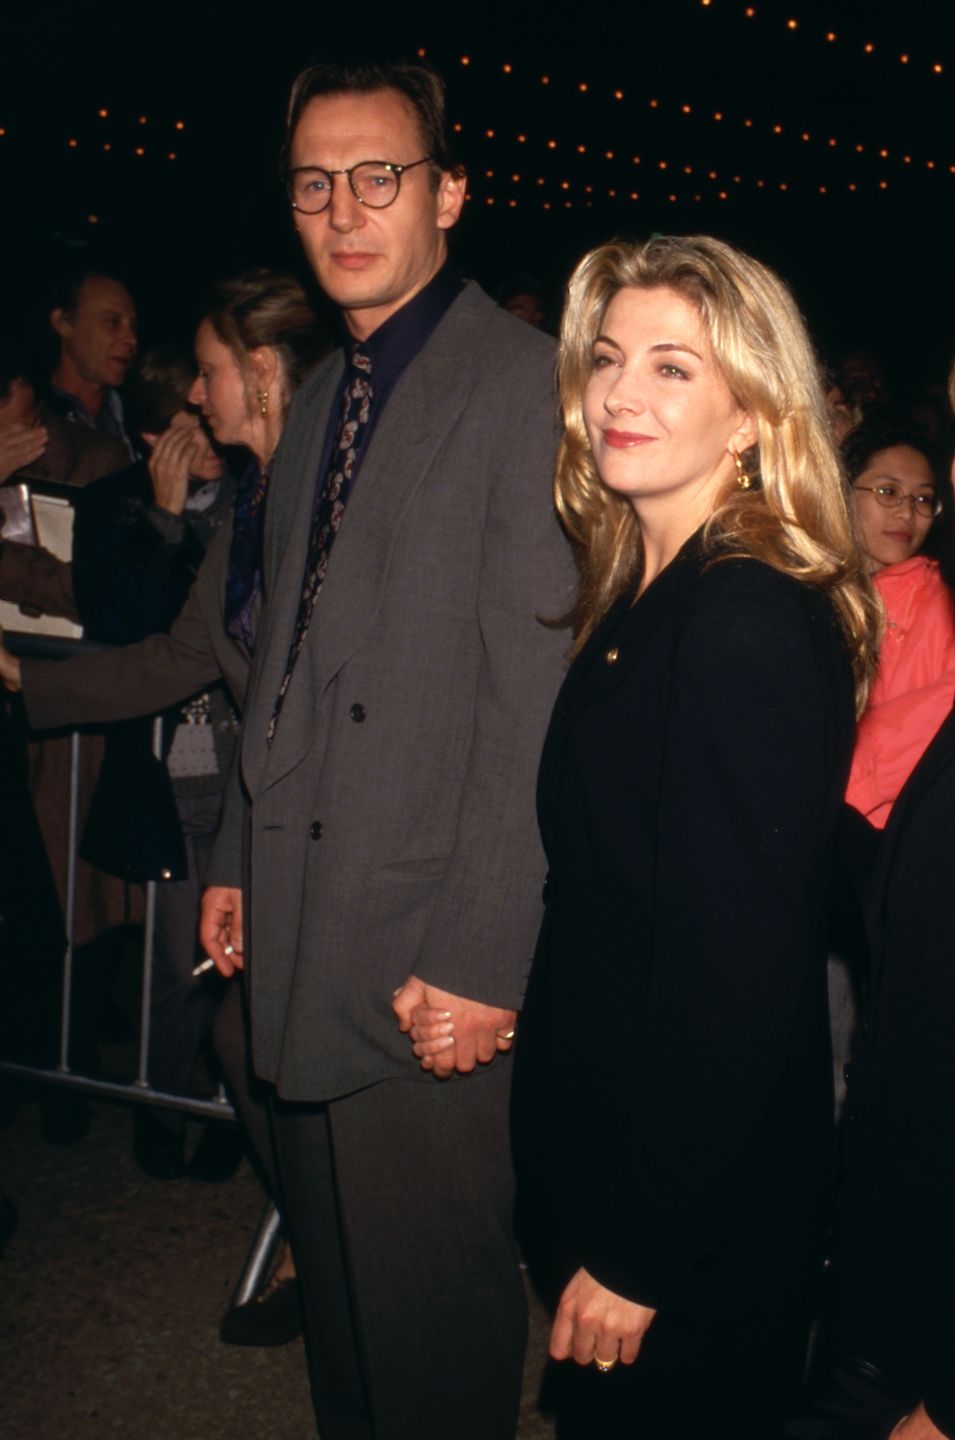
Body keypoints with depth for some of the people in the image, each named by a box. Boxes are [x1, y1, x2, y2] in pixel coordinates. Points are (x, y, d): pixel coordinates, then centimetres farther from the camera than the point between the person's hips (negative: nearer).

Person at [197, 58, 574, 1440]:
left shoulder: (524, 383, -12)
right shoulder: (317, 402, 15)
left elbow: (537, 697, -18)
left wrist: (483, 961, -19)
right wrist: (237, 858, 16)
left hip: (431, 958, -8)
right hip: (300, 933, 8)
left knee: (434, 1308, 7)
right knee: (335, 1284, 21)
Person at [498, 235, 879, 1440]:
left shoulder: (748, 624, -23)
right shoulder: (641, 597, 6)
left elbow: (740, 976, -24)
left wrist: (637, 1253, -18)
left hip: (694, 1206, -8)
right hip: (613, 1148, 8)